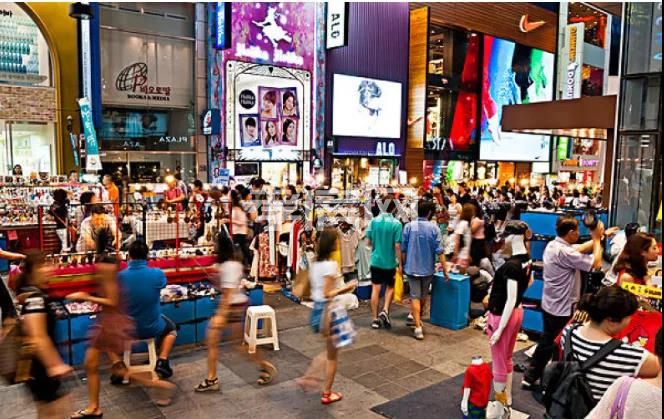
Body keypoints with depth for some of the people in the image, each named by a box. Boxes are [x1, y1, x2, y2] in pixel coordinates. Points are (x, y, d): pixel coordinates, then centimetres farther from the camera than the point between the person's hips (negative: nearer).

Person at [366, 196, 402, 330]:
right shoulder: (396, 223, -13)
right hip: (390, 262, -2)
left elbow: (368, 242, 0)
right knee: (390, 287, 18)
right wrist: (400, 263, -5)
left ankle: (375, 319, 14)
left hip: (376, 260, 2)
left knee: (376, 289, 8)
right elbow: (397, 246, -14)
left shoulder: (374, 221, -4)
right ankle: (385, 311, 2)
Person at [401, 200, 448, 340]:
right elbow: (439, 251, -11)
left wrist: (403, 265, 11)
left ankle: (418, 327, -5)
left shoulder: (409, 226, -7)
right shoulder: (434, 228, -10)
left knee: (415, 297, 2)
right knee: (424, 296, 20)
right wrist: (444, 268, -3)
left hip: (412, 267, -1)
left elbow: (403, 249, -2)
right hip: (427, 268, 1)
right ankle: (418, 319, 38)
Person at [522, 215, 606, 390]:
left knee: (546, 342, 19)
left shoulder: (552, 245, 3)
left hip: (550, 305, 9)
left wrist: (597, 238, 6)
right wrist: (597, 239, -12)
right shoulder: (564, 252, -26)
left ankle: (530, 377, 27)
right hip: (563, 309, -9)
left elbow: (581, 248, 12)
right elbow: (596, 264, -22)